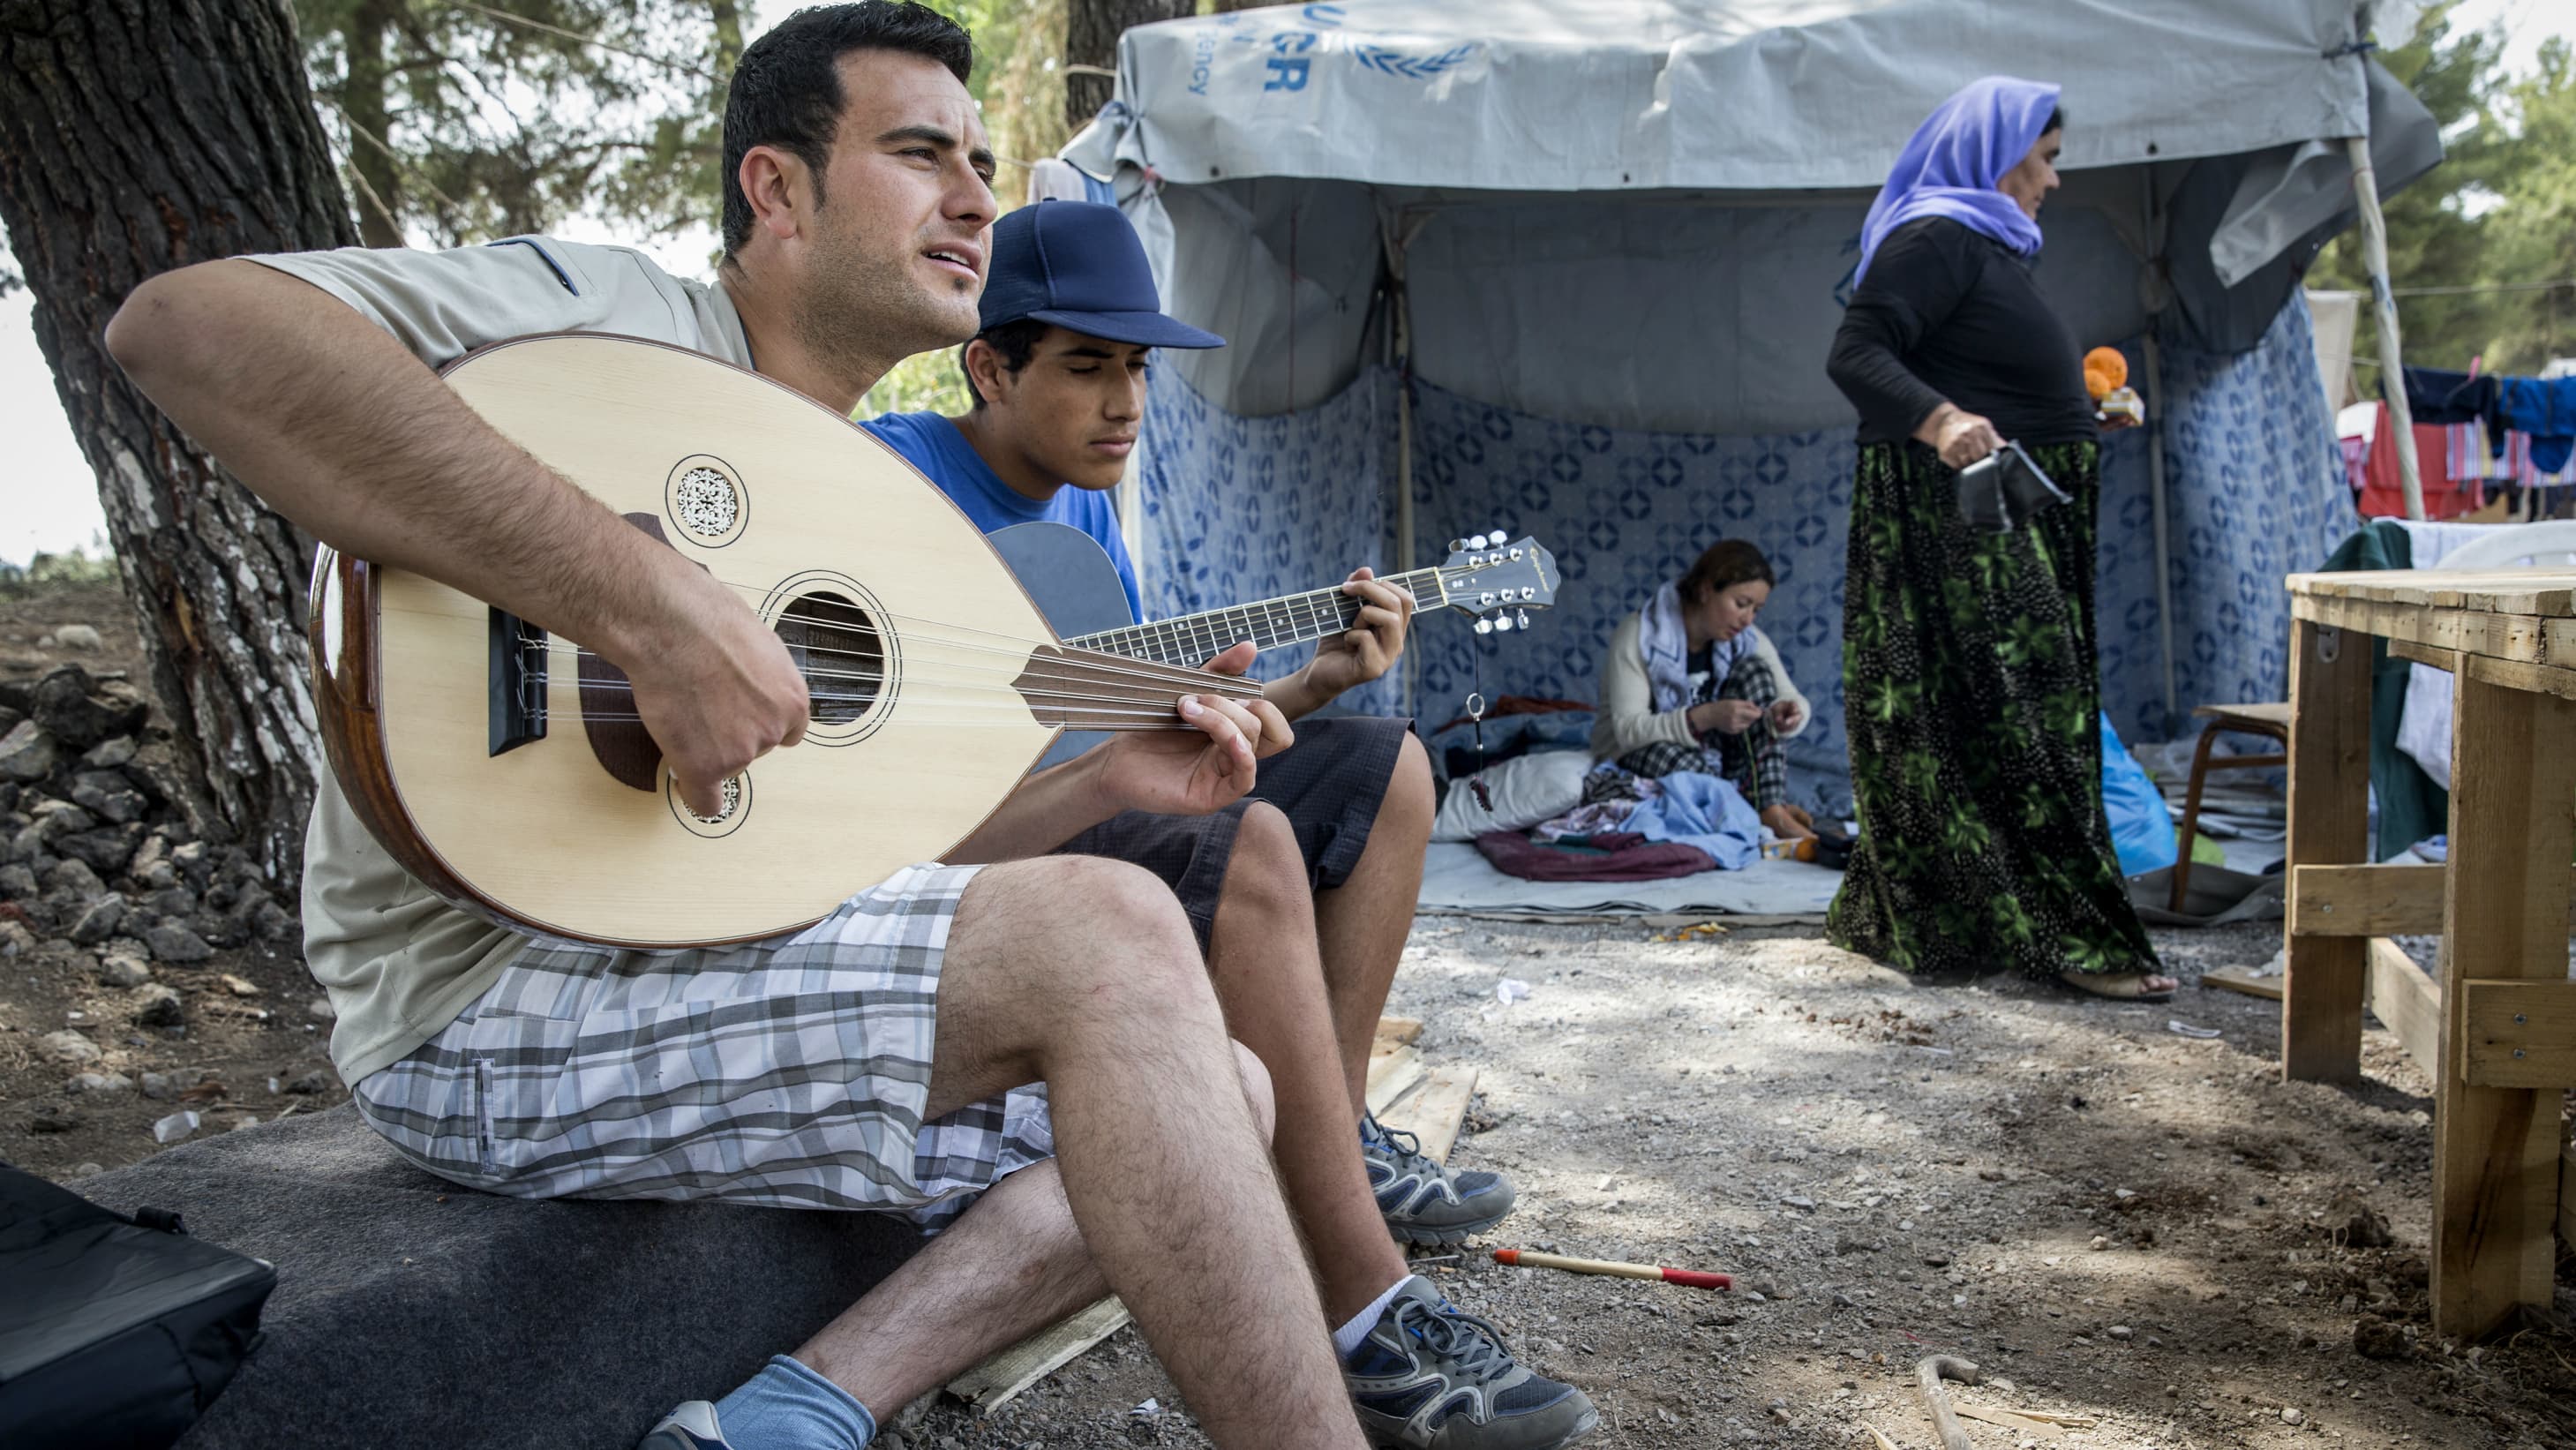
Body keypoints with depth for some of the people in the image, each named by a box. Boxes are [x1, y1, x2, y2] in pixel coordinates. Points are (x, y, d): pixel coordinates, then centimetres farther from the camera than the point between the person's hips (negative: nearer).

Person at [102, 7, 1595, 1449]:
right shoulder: (615, 317, -8)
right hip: (497, 1002, -9)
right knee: (1113, 937, -26)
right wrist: (651, 599, -33)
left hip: (717, 973, 9)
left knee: (1217, 1092, -1)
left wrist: (1104, 782, 3)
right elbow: (188, 319, -26)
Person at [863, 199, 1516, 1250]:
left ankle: (1340, 1130, 3)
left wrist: (1313, 685, 1)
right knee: (1246, 846, -33)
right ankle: (1358, 1283, -24)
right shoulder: (898, 468, -12)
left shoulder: (1087, 517, 13)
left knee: (1383, 767, 6)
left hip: (1070, 804, 9)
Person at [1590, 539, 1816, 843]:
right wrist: (1705, 717, -39)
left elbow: (1794, 699, -3)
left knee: (1754, 670, -15)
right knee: (1684, 761, -40)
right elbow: (1628, 730, -25)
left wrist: (1787, 713, -29)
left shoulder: (1747, 640, -3)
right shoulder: (1638, 636, -19)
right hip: (1636, 757, -5)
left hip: (1707, 751, 6)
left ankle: (1773, 810, -23)